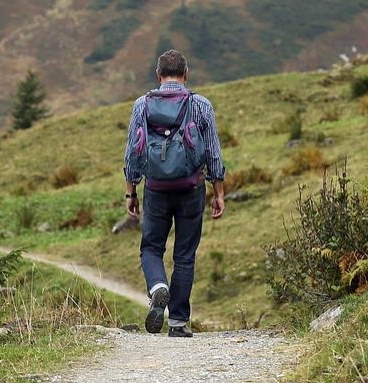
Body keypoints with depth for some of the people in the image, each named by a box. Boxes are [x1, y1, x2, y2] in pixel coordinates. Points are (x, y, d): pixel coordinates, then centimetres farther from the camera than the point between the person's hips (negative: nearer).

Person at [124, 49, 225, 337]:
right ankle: (178, 322, 9)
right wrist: (219, 194, 8)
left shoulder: (143, 105, 0)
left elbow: (132, 153, 2)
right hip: (192, 189, 0)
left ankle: (159, 288, -17)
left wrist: (131, 193, 10)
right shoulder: (202, 106, -1)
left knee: (151, 248, 14)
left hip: (156, 188, 0)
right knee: (185, 256, 8)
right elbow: (214, 154, 1)